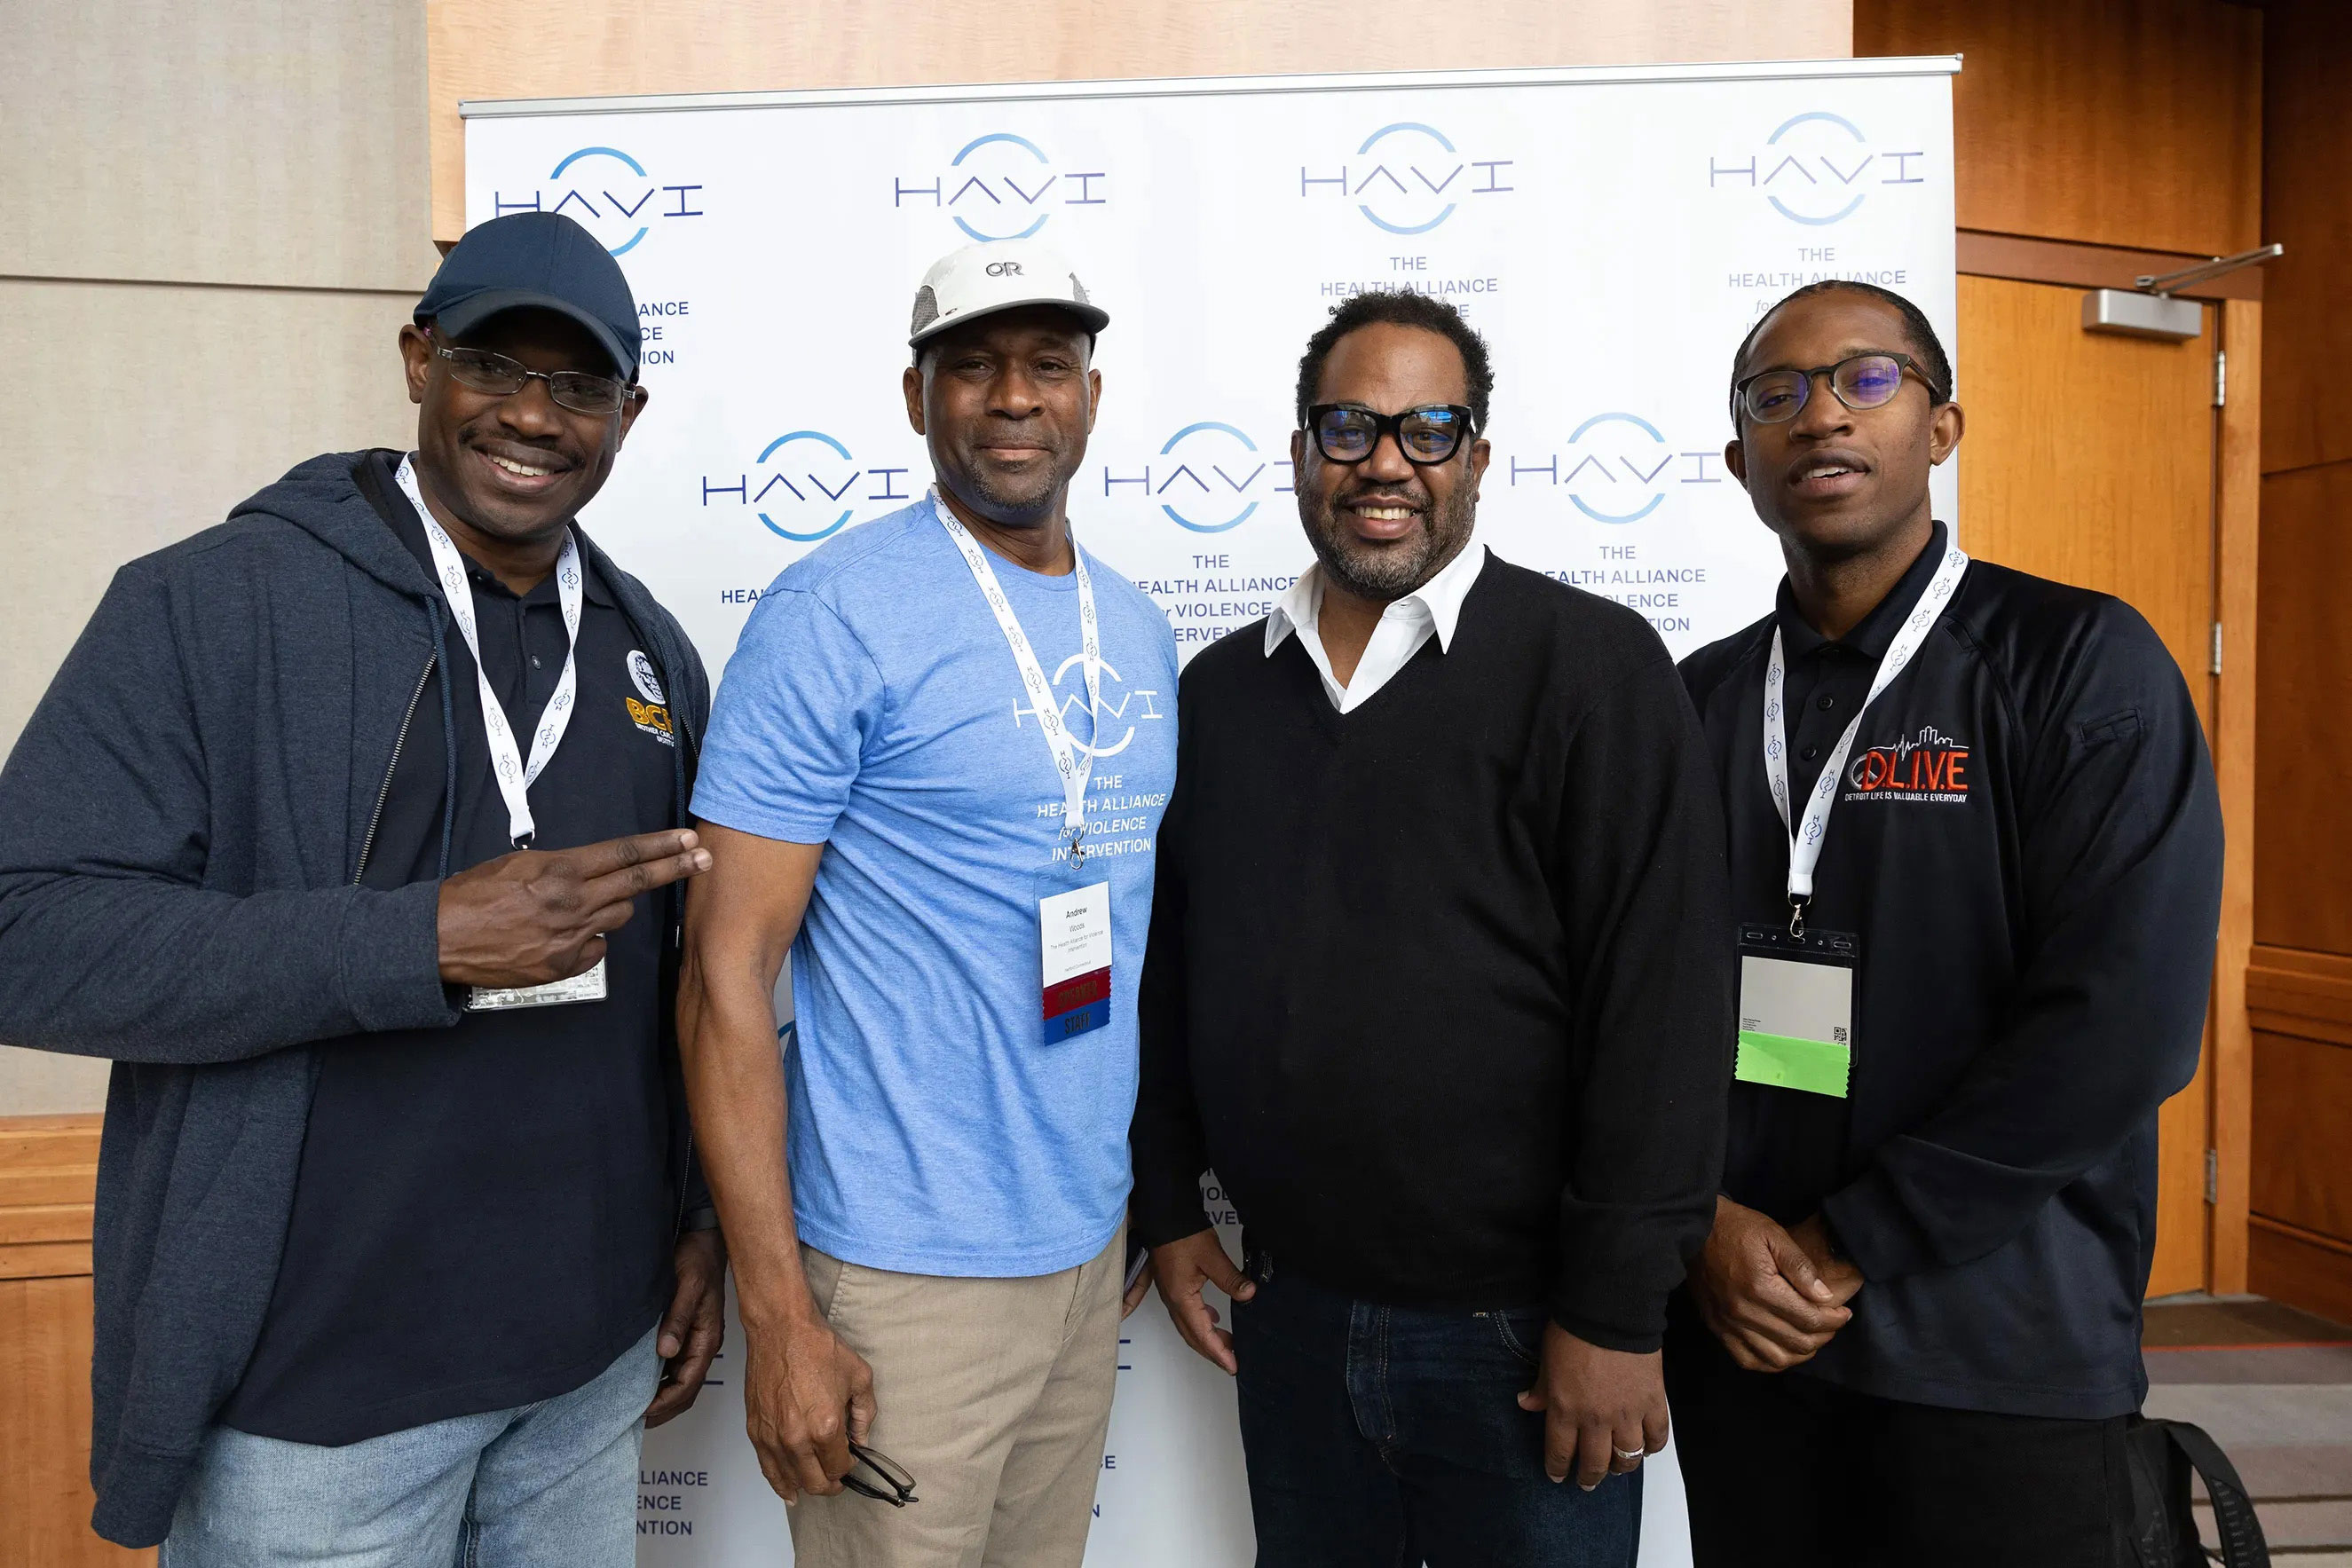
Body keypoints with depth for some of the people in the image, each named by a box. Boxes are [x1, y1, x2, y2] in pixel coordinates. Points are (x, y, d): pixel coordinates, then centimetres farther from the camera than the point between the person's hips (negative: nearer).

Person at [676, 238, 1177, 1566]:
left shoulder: (1139, 628, 7)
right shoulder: (841, 612, -14)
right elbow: (726, 973, -15)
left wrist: (1154, 1196, 13)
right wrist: (781, 1317, -16)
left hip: (1090, 1242, 7)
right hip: (908, 1271, -6)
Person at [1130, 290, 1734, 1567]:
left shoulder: (1592, 666, -10)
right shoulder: (1219, 690, 6)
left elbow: (1661, 1000, -14)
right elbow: (1166, 969, 11)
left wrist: (1617, 1311, -14)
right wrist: (1168, 1208, 9)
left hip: (1517, 1329, -4)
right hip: (1285, 1306, 5)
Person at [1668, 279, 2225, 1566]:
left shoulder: (2082, 664, -7)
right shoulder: (1699, 701, 5)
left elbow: (2121, 1019, -15)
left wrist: (1847, 1242, -14)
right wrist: (1705, 1224, -9)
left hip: (1993, 1360, -3)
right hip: (1735, 1332, 4)